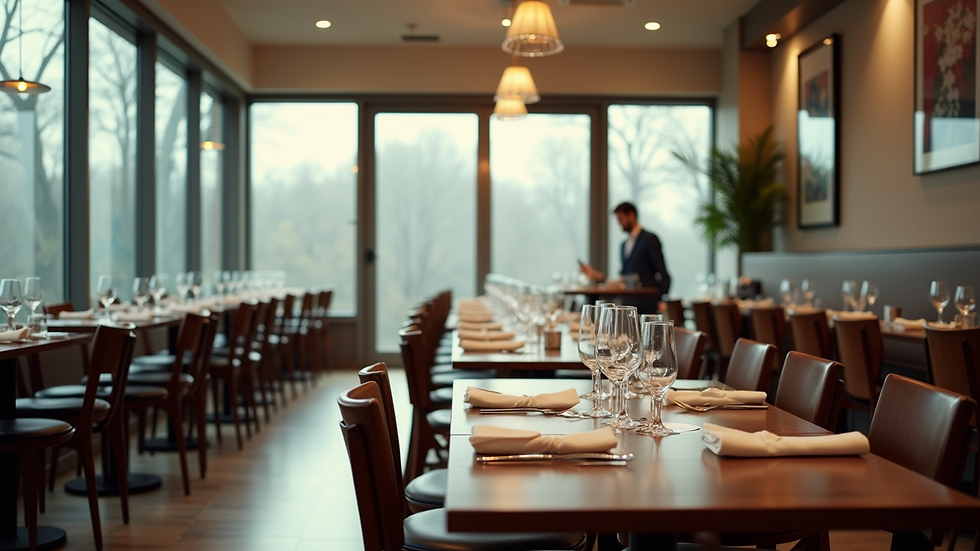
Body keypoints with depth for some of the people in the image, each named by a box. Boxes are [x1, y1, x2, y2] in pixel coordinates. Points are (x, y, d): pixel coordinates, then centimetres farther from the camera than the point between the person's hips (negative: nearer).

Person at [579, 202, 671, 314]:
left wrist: (662, 301, -15)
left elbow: (663, 273, -6)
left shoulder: (650, 239, -1)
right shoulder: (624, 245, 20)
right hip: (627, 306, 6)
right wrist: (598, 276, 9)